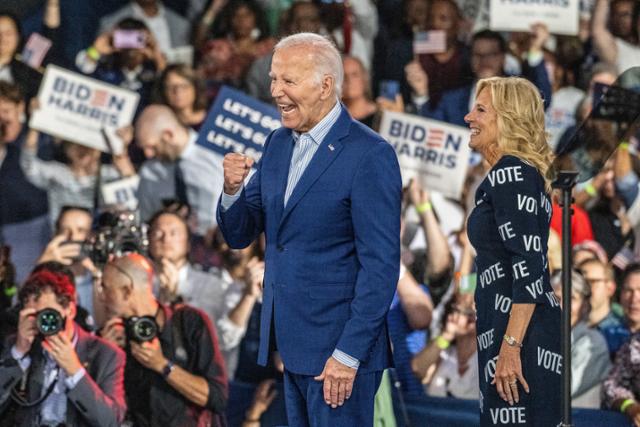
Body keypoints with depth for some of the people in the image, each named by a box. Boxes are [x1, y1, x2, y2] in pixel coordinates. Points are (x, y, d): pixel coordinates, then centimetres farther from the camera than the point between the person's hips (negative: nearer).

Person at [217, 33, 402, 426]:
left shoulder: (370, 155, -13)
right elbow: (239, 234, 14)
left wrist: (349, 354, -18)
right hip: (293, 347, 7)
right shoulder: (279, 144, 11)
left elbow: (381, 265, -16)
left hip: (340, 348, -7)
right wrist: (233, 189, -8)